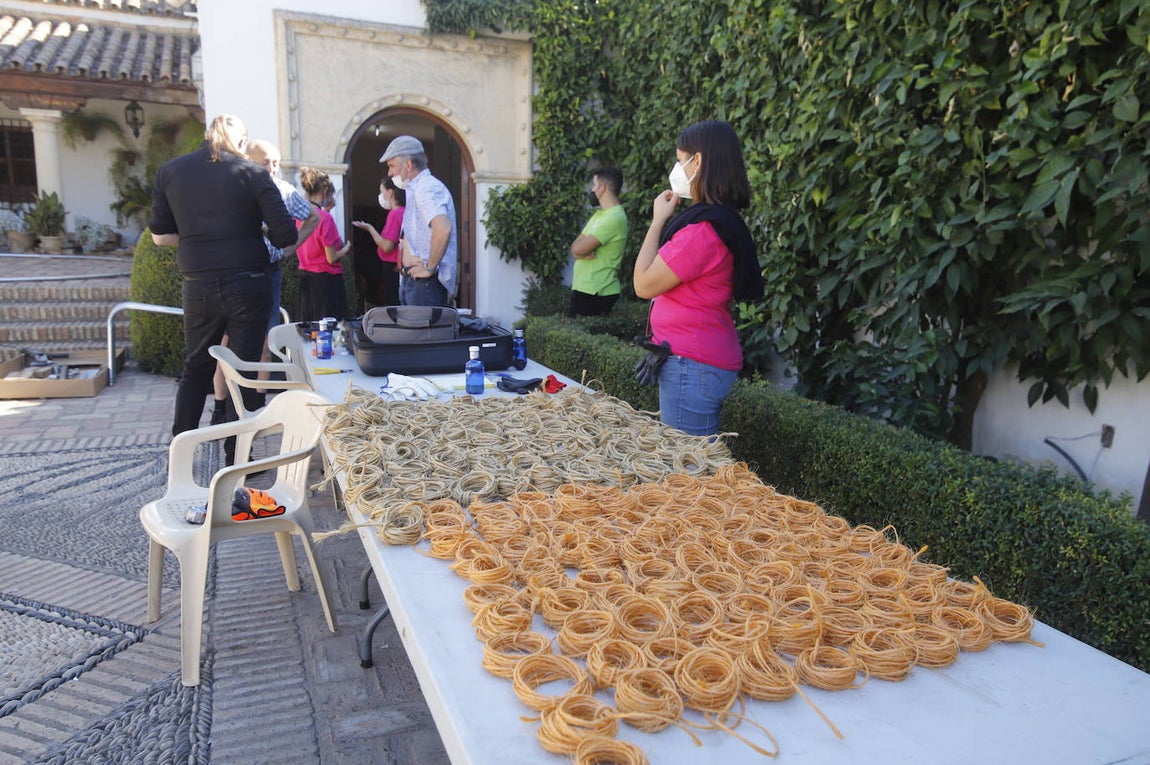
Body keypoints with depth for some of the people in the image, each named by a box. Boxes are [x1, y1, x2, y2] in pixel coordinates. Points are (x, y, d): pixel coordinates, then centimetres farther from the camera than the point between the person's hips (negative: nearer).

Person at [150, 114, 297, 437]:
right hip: (248, 286, -3)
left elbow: (160, 236, 7)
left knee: (196, 369, 18)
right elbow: (286, 234, -9)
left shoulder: (169, 171, 5)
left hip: (198, 287, 3)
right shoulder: (252, 172, -5)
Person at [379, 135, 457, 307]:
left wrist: (430, 267, -23)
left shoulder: (427, 188, -14)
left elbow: (443, 228, -32)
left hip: (426, 285, -10)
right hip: (412, 281, 10)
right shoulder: (416, 190, 20)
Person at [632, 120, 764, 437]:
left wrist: (658, 220, -6)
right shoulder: (722, 218, 14)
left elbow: (644, 284, -14)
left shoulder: (703, 228, -21)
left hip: (693, 366, -11)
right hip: (700, 360, 11)